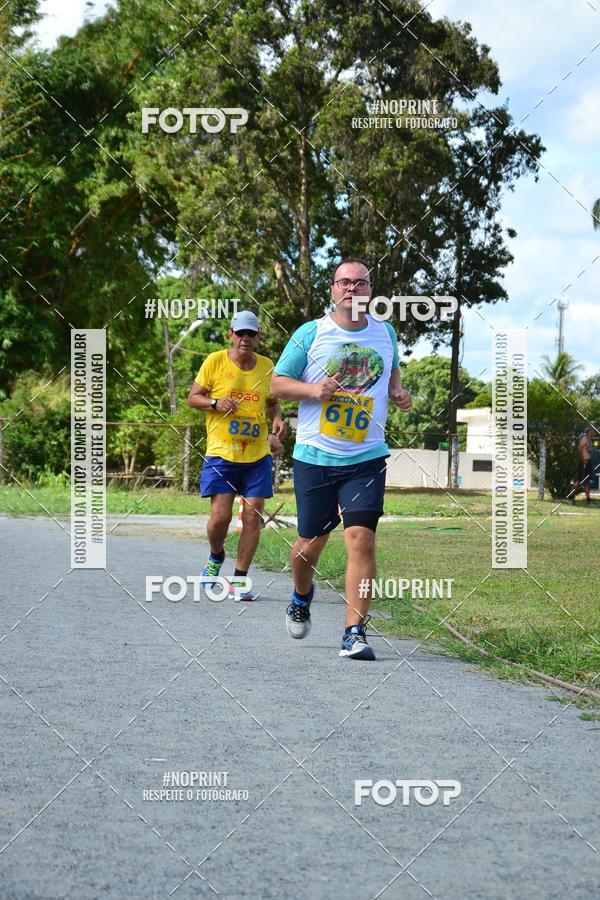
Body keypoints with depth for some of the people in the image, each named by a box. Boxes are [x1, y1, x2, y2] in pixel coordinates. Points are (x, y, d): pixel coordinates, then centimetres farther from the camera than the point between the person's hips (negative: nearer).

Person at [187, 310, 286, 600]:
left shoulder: (266, 366, 7)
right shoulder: (215, 361, -2)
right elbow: (193, 397, 3)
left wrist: (277, 419, 0)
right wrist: (216, 403, -16)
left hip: (257, 456, 3)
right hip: (220, 454, -3)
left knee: (253, 516, -4)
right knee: (220, 515, -9)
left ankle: (239, 580, 6)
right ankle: (216, 557, 24)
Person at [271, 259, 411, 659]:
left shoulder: (386, 333, 9)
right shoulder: (310, 333, 0)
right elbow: (278, 383, 4)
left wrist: (397, 391, 6)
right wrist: (313, 389, -15)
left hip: (367, 458, 1)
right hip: (315, 457, -1)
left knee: (361, 538, -14)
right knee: (311, 541, 7)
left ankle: (355, 633, -12)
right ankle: (302, 596, 41)